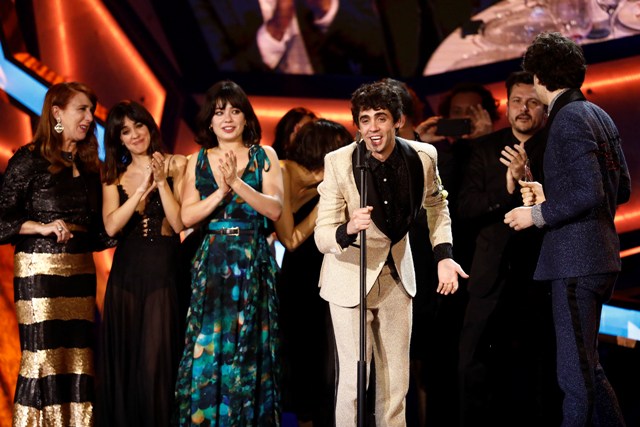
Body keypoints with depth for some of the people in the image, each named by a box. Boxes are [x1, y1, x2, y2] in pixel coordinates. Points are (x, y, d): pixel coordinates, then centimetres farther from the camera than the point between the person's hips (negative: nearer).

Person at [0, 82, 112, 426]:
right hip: (40, 269, -6)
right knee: (43, 357, -7)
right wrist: (43, 227, -17)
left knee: (78, 357, 4)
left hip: (80, 269, 6)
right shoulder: (30, 159, -4)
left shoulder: (87, 165, 14)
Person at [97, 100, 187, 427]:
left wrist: (162, 182, -15)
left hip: (163, 272, -3)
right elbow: (111, 226, -7)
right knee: (122, 359, 6)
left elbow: (179, 223, -9)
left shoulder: (175, 166, 0)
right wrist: (143, 188, -13)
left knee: (156, 362, -4)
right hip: (125, 274, 4)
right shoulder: (114, 176, 9)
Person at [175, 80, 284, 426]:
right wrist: (221, 192, -14)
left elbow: (275, 209, -8)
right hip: (211, 264, 1)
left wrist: (237, 183, -18)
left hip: (254, 264, -1)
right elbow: (187, 216, -1)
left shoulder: (264, 156, 4)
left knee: (250, 350, 1)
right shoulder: (198, 161, 8)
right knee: (207, 351, -3)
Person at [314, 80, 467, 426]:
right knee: (354, 380, -7)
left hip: (397, 275, 3)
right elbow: (322, 236, -19)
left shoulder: (422, 156, -11)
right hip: (351, 277, -3)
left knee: (396, 381, 10)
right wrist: (349, 229, -40)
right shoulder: (338, 162, -20)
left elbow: (436, 206, 11)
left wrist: (443, 255, 1)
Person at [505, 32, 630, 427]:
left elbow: (589, 193, -22)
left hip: (576, 261, -10)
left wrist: (539, 214, -11)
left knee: (576, 374, -6)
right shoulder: (599, 115, 14)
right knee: (587, 366, 18)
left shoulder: (569, 119, -13)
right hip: (600, 259, 10)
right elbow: (622, 187, 18)